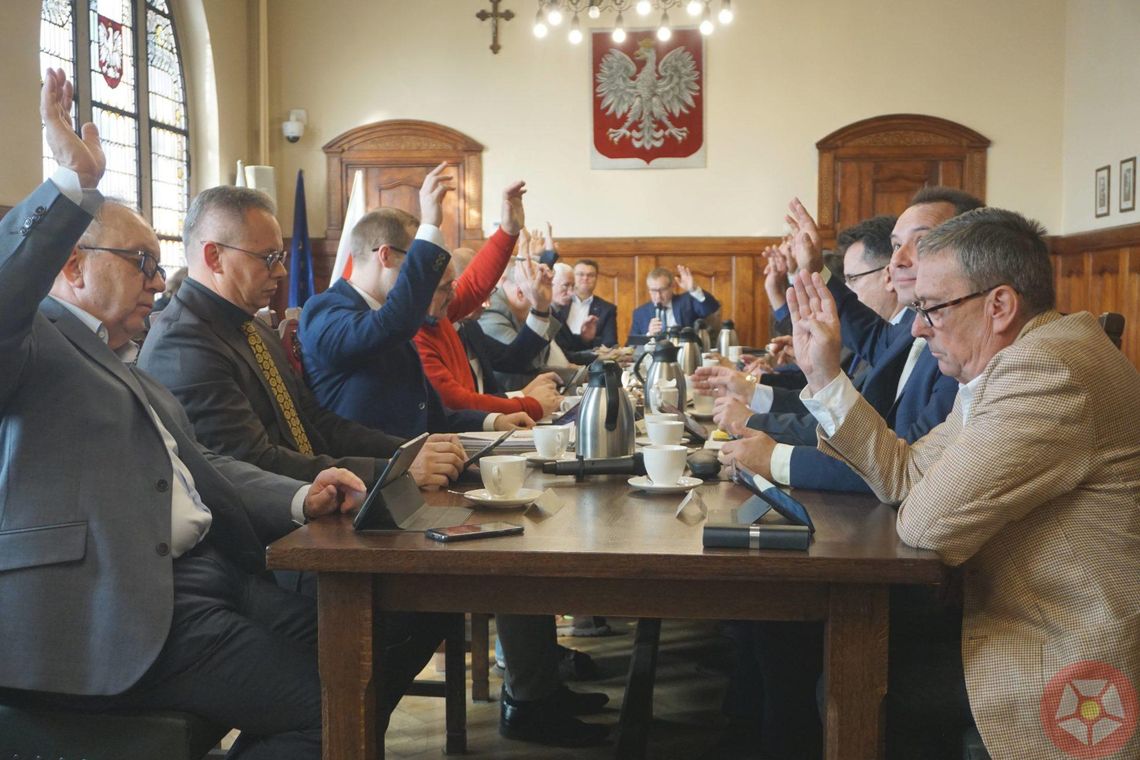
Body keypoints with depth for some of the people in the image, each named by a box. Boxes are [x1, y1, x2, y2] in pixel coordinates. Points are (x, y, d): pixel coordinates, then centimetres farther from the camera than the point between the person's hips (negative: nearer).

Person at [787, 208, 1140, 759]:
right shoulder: (1003, 365, 8)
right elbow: (902, 475, 11)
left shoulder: (1049, 371, -26)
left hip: (1070, 667, -9)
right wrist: (822, 374, 8)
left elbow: (928, 522, -26)